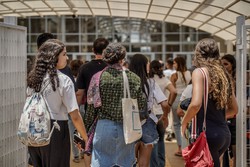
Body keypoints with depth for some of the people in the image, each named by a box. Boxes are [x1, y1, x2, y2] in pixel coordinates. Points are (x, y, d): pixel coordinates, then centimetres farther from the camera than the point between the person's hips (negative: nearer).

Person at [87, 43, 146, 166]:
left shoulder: (98, 77, -7)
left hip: (104, 127, -1)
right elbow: (141, 105, 0)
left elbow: (92, 106, -3)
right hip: (127, 128, 1)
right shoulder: (133, 78, -4)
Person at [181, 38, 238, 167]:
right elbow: (234, 109, 19)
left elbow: (196, 104, -21)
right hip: (225, 133, 8)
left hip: (208, 133, -7)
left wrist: (184, 122, -5)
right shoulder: (223, 74, 14)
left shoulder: (199, 72, -7)